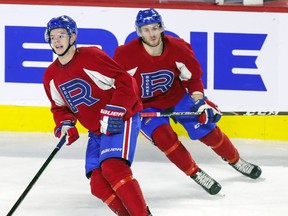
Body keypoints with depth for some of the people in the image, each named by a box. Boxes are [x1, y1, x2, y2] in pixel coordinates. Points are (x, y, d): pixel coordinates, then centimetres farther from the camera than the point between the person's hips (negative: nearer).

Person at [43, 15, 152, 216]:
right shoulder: (51, 76, 7)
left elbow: (125, 81, -17)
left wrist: (113, 113, -23)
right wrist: (65, 125, -1)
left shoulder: (91, 57, -16)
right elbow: (60, 107, 19)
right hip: (96, 131, 8)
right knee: (98, 185, -6)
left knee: (113, 168, -27)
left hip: (121, 119, -8)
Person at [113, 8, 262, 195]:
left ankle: (235, 160, 25)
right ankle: (195, 173, -8)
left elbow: (192, 78, -6)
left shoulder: (178, 48, -20)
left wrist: (200, 102, -17)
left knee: (207, 129, -1)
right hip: (144, 106, -2)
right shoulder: (126, 55, -28)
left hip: (176, 96, 2)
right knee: (163, 136, -25)